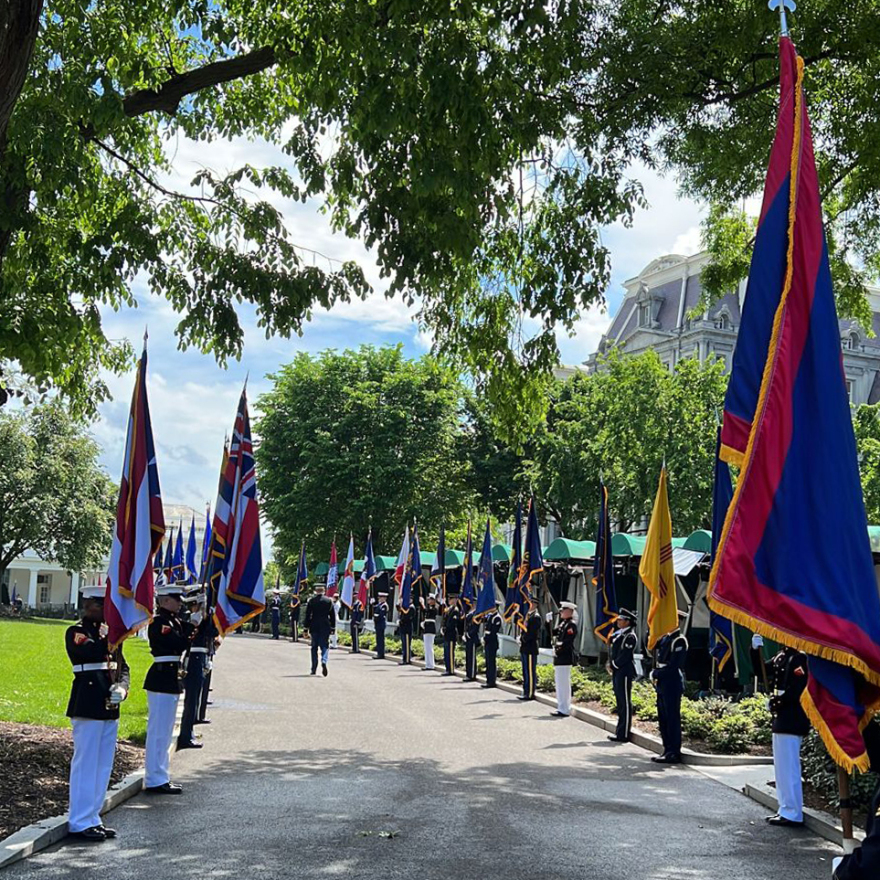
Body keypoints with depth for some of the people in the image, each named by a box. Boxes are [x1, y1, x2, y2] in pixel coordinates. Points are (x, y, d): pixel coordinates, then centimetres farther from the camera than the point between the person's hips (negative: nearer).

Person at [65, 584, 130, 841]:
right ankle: (80, 823, 5)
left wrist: (121, 687, -4)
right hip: (87, 706, -8)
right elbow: (95, 651, -25)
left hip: (109, 707, 8)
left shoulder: (109, 631, 16)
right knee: (86, 763, -3)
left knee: (104, 764, 11)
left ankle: (92, 818, 21)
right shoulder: (76, 632, -6)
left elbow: (123, 667, 15)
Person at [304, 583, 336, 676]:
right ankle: (324, 662, -24)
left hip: (314, 627, 0)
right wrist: (333, 627, 10)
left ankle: (314, 670, 13)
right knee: (325, 646, 4)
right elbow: (333, 615, 3)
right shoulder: (329, 600, 0)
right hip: (325, 627, 0)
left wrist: (306, 627, 3)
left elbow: (307, 615, -2)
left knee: (314, 647, 11)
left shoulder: (311, 601, -3)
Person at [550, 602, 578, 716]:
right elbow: (552, 633, 18)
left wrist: (558, 650, -18)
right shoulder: (562, 623, 17)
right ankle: (562, 707, 22)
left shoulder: (572, 625, -12)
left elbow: (567, 642, -20)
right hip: (559, 658, 10)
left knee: (563, 683, -7)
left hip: (565, 659, -10)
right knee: (560, 684, 15)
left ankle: (564, 710, -3)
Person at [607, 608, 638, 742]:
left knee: (625, 704, -5)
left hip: (624, 672, -10)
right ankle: (620, 732, 19)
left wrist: (613, 666, -11)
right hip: (617, 672, 10)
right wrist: (610, 665, 5)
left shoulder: (630, 637, -12)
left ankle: (623, 734, -3)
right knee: (620, 703, 13)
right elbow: (612, 652, 19)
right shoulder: (618, 635, 16)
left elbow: (625, 655, -18)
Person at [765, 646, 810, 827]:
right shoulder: (782, 656, 13)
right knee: (782, 767, 16)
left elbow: (798, 688, -23)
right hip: (782, 719, 10)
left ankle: (793, 814, 1)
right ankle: (785, 810, 24)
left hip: (791, 722, -10)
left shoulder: (800, 658, -15)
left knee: (789, 768, -5)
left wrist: (778, 701, -13)